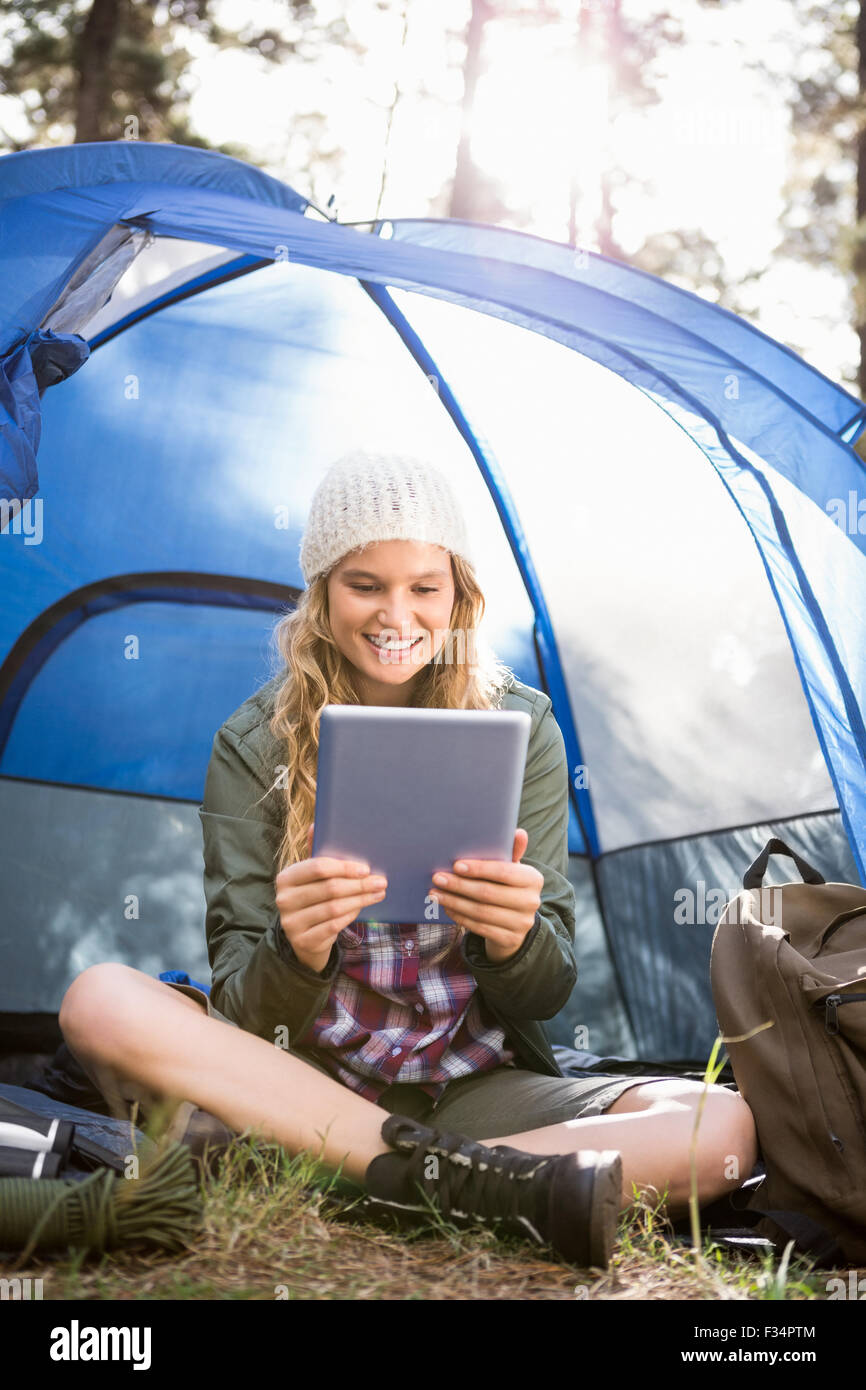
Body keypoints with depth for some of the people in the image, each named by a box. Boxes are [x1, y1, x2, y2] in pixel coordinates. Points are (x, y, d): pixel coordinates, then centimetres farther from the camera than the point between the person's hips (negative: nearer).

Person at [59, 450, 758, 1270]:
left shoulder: (521, 729, -1)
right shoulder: (256, 745, -4)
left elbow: (548, 995, -3)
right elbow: (242, 1012, -10)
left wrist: (516, 937, -28)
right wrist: (294, 950, -34)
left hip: (474, 1088, 1)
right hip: (303, 1084, 0)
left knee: (725, 1128, -23)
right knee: (101, 1000, -29)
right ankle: (464, 1178, -32)